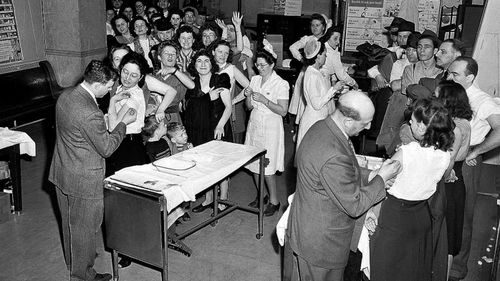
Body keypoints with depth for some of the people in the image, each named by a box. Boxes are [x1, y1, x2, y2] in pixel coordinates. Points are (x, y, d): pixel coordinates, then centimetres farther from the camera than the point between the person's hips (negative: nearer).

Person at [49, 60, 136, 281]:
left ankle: (73, 261, 47)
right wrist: (123, 123, -10)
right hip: (83, 181, -9)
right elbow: (106, 148, -20)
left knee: (70, 221, 26)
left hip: (61, 172, 9)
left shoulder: (65, 97, -4)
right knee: (84, 228, 10)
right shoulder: (91, 114, -31)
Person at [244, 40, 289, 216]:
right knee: (255, 164, 8)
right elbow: (249, 107, 9)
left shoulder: (281, 84, -10)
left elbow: (283, 111, -15)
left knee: (267, 167, -3)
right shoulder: (255, 80, 7)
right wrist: (248, 96, -11)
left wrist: (264, 100, -22)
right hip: (254, 125, 6)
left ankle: (274, 201, 12)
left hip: (271, 128, -6)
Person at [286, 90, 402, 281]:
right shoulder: (334, 157, -37)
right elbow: (354, 206, -24)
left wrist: (370, 176, -1)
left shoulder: (321, 127, -6)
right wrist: (381, 179, -14)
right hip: (320, 244, -9)